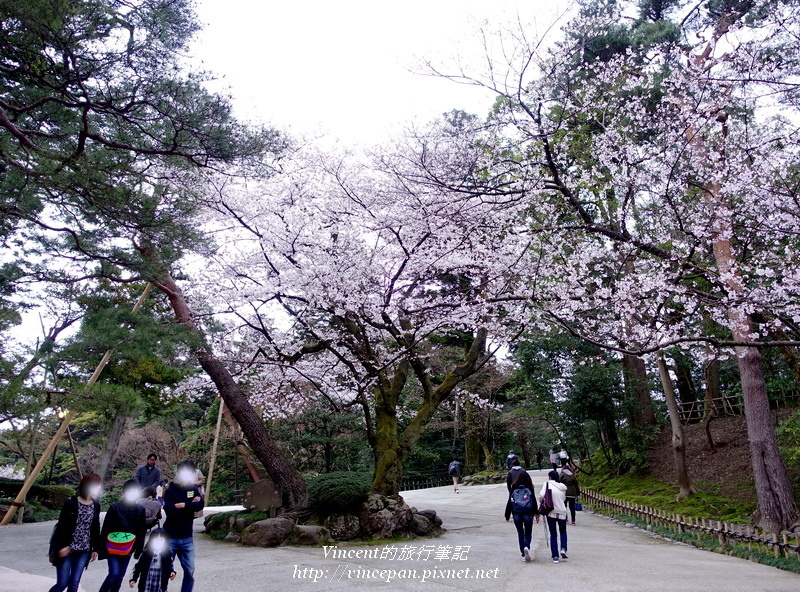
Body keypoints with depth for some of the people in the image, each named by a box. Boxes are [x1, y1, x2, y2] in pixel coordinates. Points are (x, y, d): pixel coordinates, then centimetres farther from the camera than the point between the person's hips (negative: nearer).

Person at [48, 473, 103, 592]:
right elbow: (62, 526, -9)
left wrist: (95, 548, 10)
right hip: (67, 549, -4)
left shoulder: (96, 506, 5)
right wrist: (63, 545, -17)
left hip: (84, 551, 4)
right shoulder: (71, 503, -10)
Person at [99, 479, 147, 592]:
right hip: (113, 549, -3)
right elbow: (105, 529, -8)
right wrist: (103, 548, -12)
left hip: (127, 550, 3)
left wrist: (138, 550, 2)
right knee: (114, 574, -13)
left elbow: (141, 533, 3)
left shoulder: (141, 510, -3)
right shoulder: (115, 508, -11)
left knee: (119, 577, 9)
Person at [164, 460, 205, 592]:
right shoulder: (170, 491, -9)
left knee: (190, 572, 4)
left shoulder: (193, 489, 4)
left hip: (187, 538, 4)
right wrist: (191, 505, -16)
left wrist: (184, 505, -19)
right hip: (170, 538, -3)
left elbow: (200, 505, -10)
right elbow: (171, 512, -22)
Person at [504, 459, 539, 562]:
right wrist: (536, 513, 4)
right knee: (528, 533, 11)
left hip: (517, 514, 1)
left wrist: (507, 515, 6)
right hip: (528, 514, -1)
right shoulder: (529, 492, -1)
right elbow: (534, 501, -3)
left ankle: (523, 554, 11)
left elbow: (509, 503, 0)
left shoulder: (513, 492, 1)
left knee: (520, 533, 14)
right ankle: (527, 547, -18)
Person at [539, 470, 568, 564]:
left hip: (551, 513, -2)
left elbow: (541, 495, -16)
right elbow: (564, 498, 8)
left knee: (553, 534, 9)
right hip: (562, 512, 2)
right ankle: (563, 549, 5)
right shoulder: (563, 487, 3)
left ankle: (555, 556, 6)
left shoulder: (547, 484, -8)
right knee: (563, 531, 24)